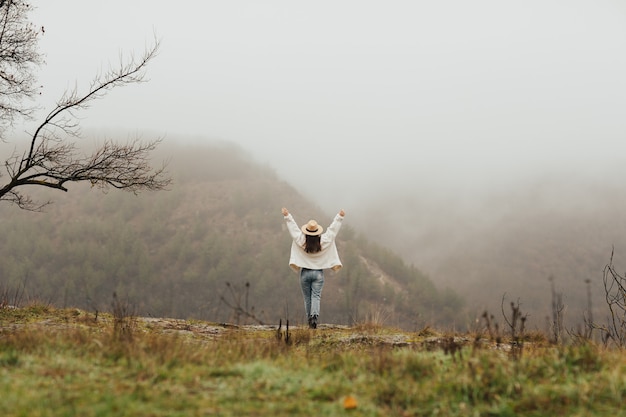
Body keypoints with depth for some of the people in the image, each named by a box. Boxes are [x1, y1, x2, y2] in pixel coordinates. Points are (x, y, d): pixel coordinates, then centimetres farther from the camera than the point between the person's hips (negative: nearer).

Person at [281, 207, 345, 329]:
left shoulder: (301, 241, -11)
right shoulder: (324, 241, -9)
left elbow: (293, 227, -3)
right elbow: (333, 228, -1)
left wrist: (287, 216, 5)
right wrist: (339, 217, 8)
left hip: (305, 272, 0)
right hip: (318, 273, 0)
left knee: (307, 298, 10)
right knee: (316, 296, -5)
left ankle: (310, 319, 14)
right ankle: (314, 315, -25)